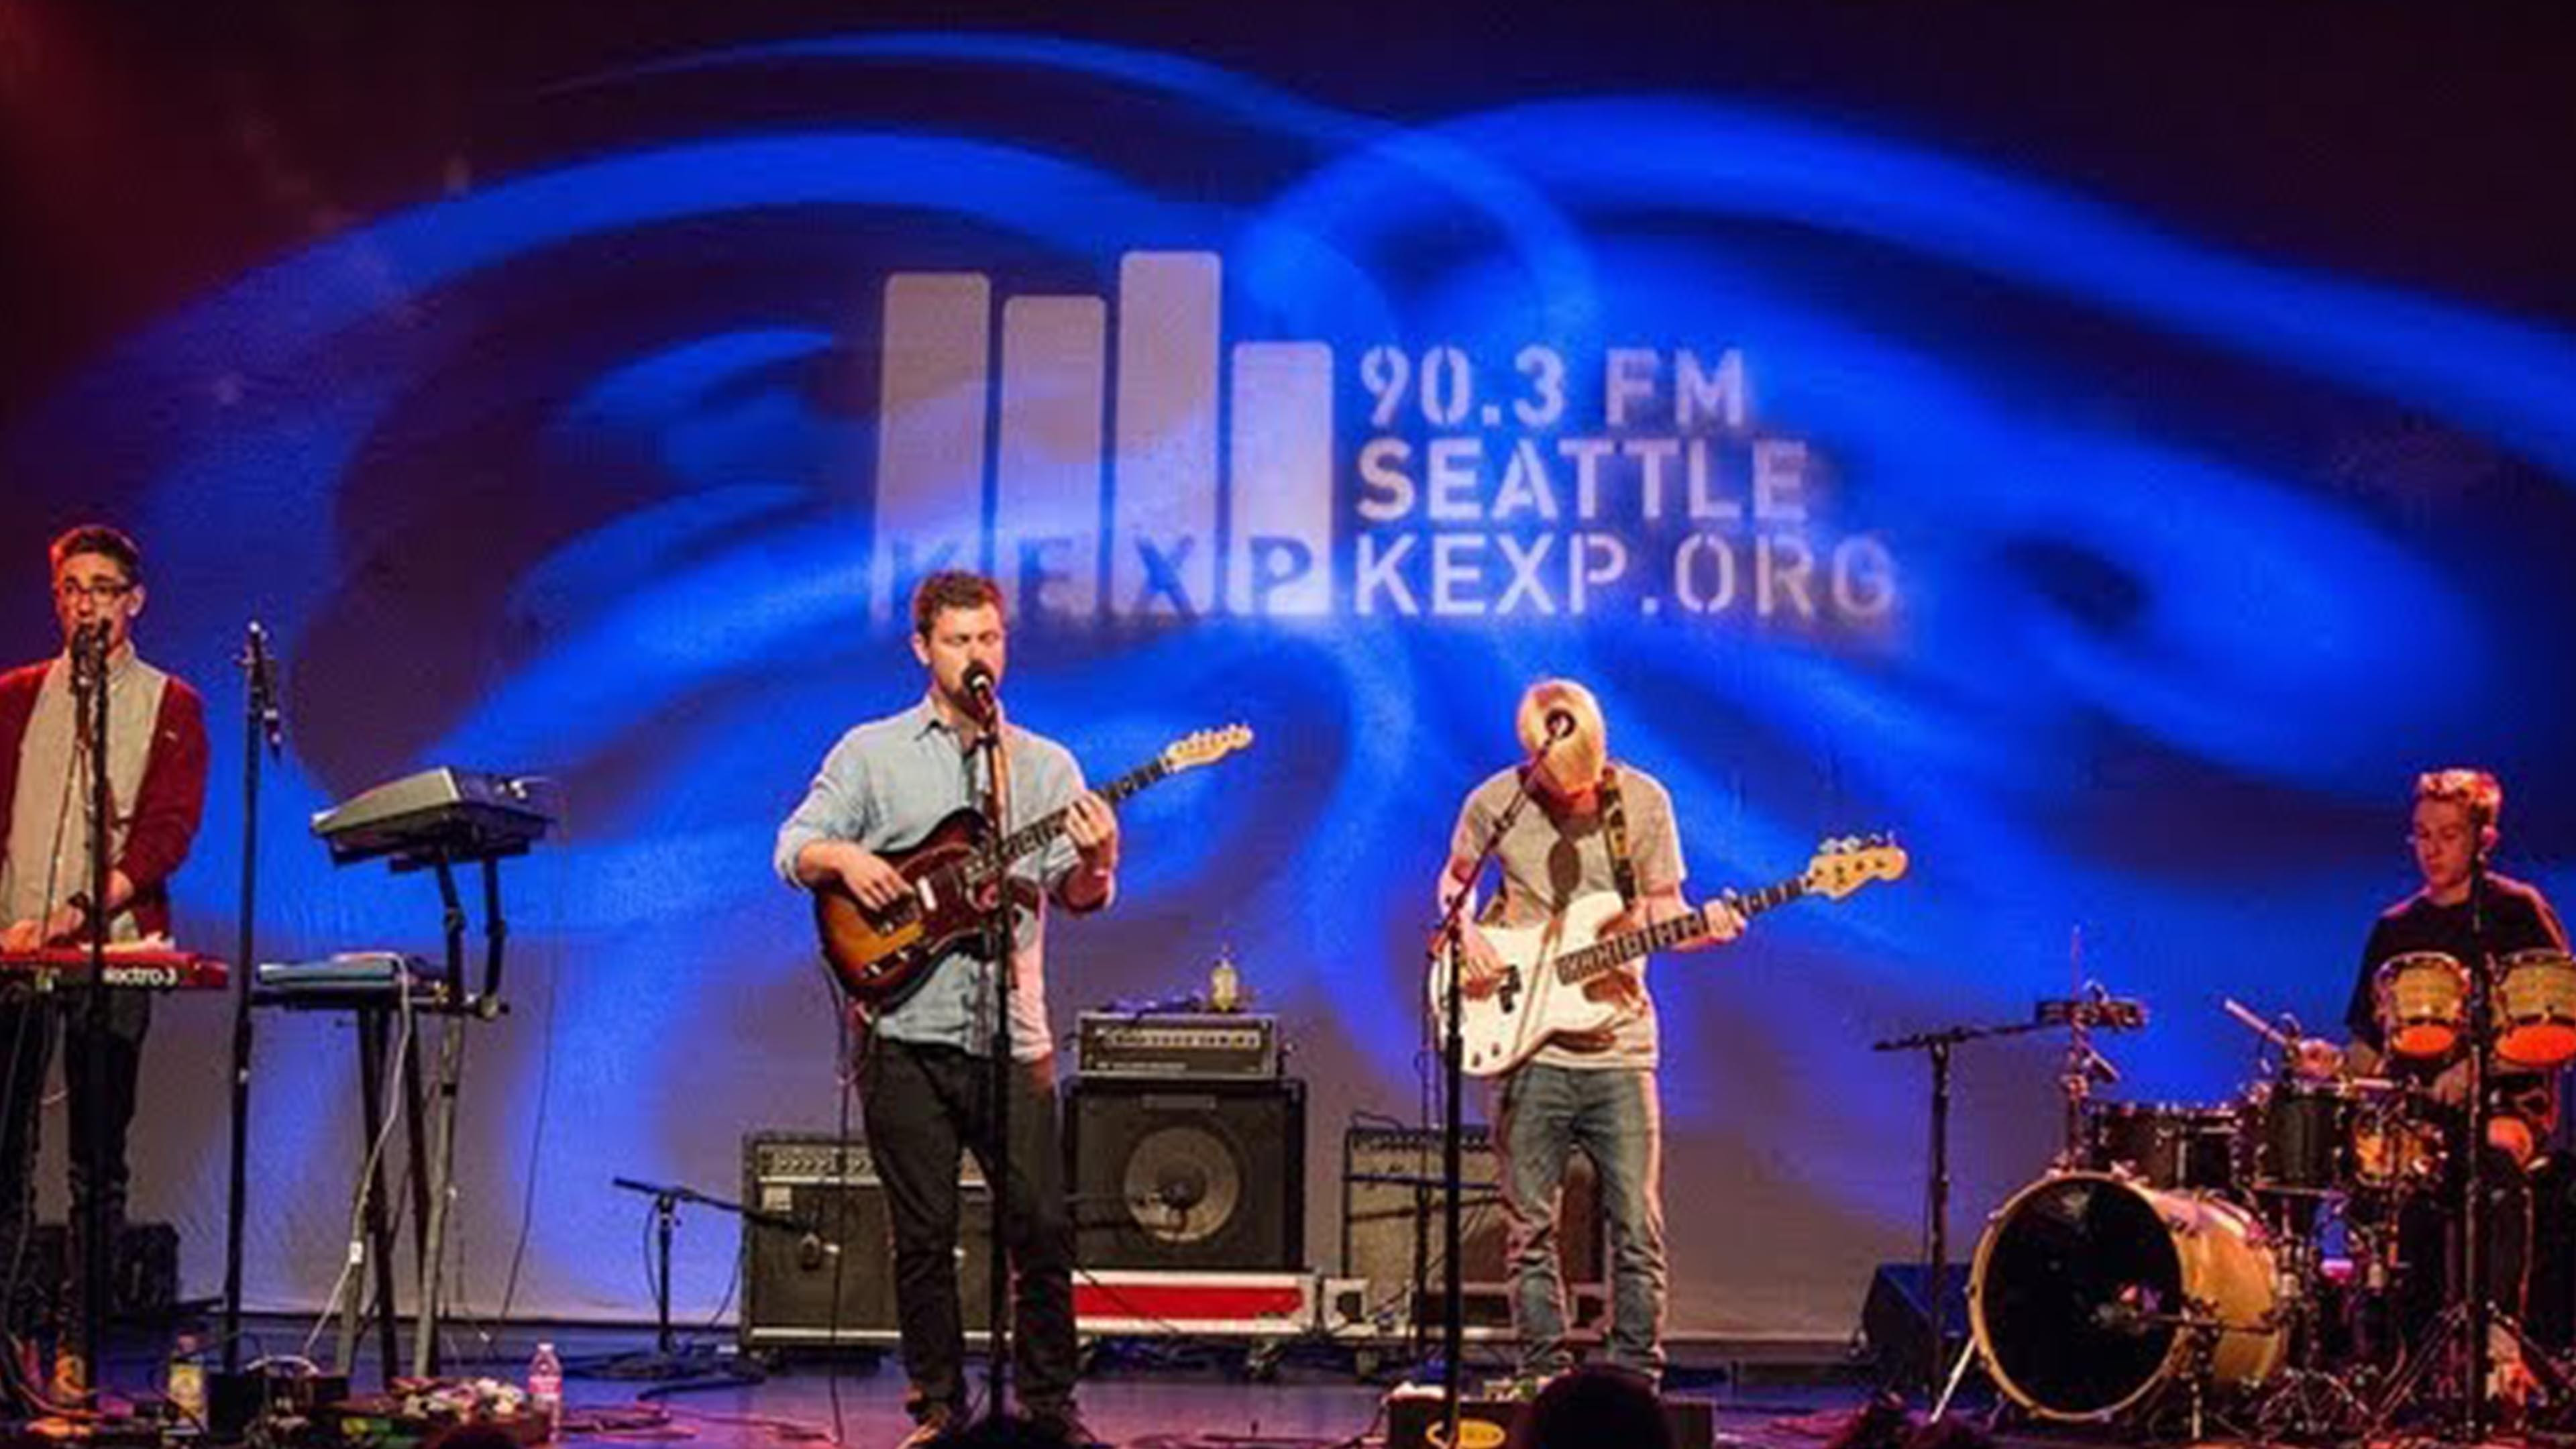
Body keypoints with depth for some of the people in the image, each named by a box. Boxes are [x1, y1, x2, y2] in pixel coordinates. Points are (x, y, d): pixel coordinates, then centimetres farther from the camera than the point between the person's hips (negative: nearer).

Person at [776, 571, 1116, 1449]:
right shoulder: (871, 753, 8)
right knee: (923, 1237, 3)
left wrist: (1095, 863, -19)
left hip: (1011, 1037, 1)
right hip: (905, 1034, -1)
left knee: (1044, 1228, -3)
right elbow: (793, 848, 5)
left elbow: (1077, 895, 3)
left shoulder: (1047, 766, 11)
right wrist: (843, 857, -16)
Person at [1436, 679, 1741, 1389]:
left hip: (1618, 1046, 0)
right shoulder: (1495, 803, -2)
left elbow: (1662, 910, 5)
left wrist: (1700, 928, -15)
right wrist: (1464, 935, -4)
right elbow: (1452, 883, 15)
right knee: (1532, 1230, 4)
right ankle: (1544, 1378, 12)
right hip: (1529, 1048, 0)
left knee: (1638, 1230, -2)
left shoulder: (1642, 800, -1)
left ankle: (1636, 1382, 6)